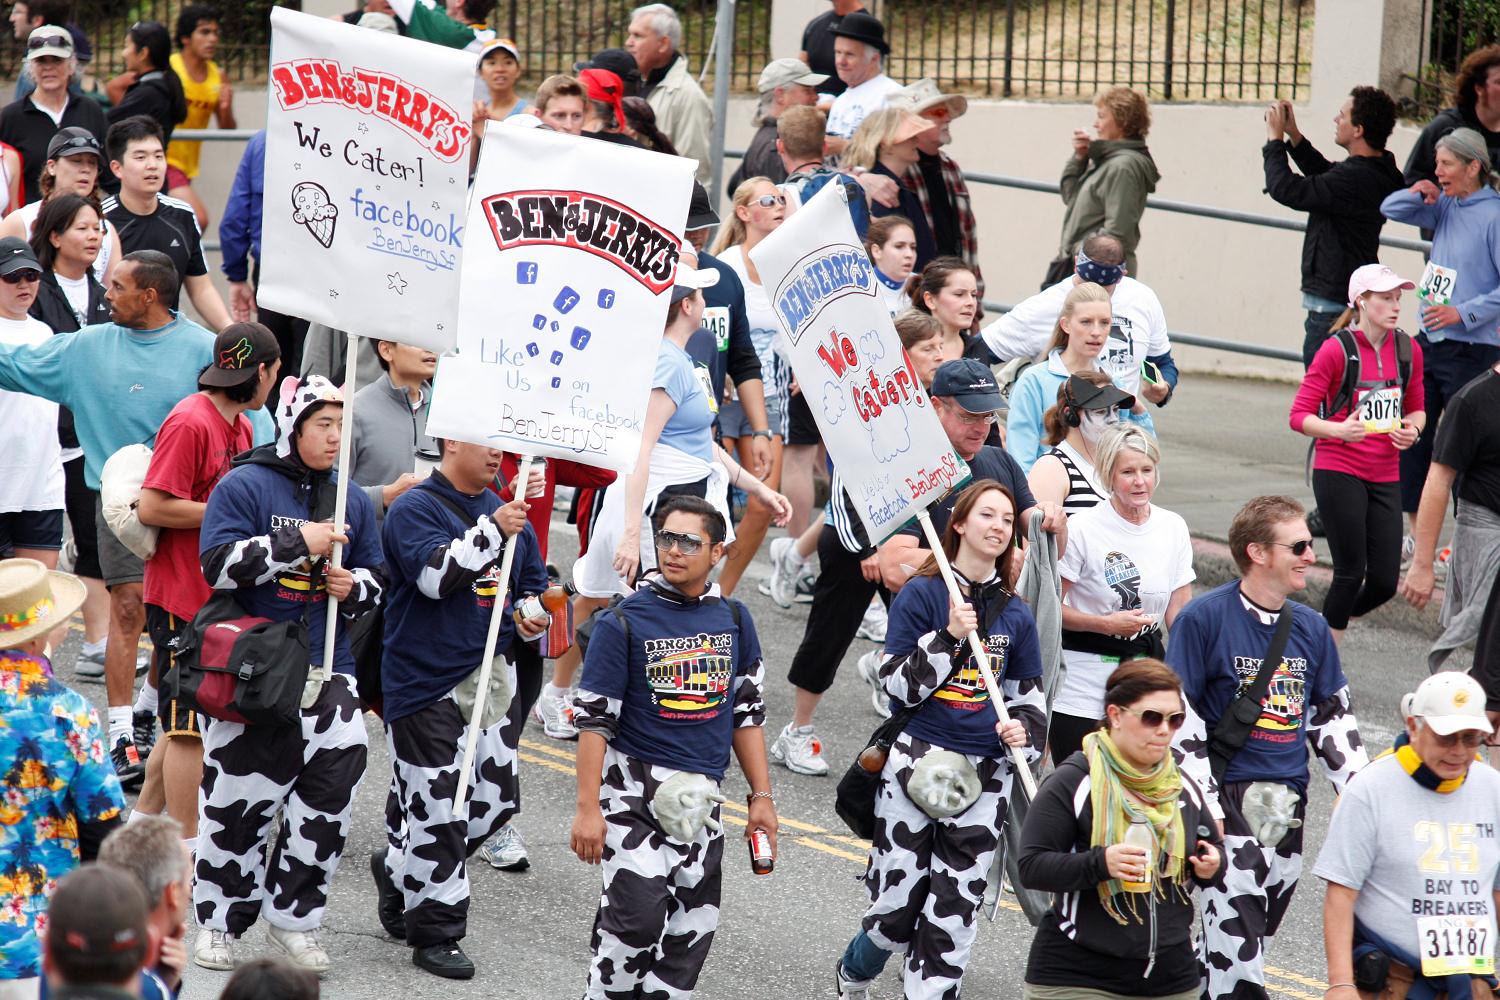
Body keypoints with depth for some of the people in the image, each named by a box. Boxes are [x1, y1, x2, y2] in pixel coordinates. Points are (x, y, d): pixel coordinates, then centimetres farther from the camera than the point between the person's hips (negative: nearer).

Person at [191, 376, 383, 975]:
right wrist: (299, 543, -18)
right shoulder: (245, 486, -4)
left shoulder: (352, 502, 12)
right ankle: (219, 921, 17)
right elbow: (219, 564, -14)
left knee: (331, 789, -5)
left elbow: (374, 581, 20)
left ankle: (292, 920, 9)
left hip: (328, 672, 4)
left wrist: (355, 586, -4)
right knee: (239, 797, 1)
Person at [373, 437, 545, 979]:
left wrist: (532, 616, 6)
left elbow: (533, 583, 27)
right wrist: (493, 532, -29)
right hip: (426, 682, -8)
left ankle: (398, 869, 31)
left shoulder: (505, 513, 15)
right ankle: (435, 932, 6)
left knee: (495, 799, 9)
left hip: (491, 680, 8)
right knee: (438, 808, -5)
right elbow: (435, 574, -24)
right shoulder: (415, 509, -8)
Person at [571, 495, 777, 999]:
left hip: (700, 797, 5)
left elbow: (747, 713, 14)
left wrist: (761, 796, 10)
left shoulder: (734, 619, 6)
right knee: (638, 911, -17)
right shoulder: (625, 621, -7)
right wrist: (587, 808, -12)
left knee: (693, 922, 5)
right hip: (633, 786, -5)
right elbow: (593, 719, -7)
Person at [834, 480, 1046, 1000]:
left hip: (985, 776, 3)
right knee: (897, 905, 2)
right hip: (917, 766, -3)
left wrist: (1024, 729, -4)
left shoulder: (1016, 614, 9)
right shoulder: (922, 593, -3)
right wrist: (949, 636, -18)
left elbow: (1030, 695, 17)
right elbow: (900, 686, -8)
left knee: (953, 917, -1)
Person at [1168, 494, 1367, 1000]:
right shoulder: (1204, 618, -8)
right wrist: (1205, 806, -14)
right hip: (1228, 795, -6)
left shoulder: (1311, 627, 10)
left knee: (1258, 931, 10)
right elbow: (1180, 720, -9)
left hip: (1287, 801, 6)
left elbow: (1333, 719, 18)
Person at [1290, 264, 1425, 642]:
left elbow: (1416, 409, 20)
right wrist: (1339, 430, -28)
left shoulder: (1408, 350, 6)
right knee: (1351, 573, -4)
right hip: (1338, 473, -5)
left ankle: (1330, 625, 28)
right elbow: (1299, 416, -9)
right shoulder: (1337, 349, -9)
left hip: (1385, 477, 5)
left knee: (1385, 581, 1)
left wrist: (1412, 429, -4)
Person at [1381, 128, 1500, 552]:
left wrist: (1463, 313, -20)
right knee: (1412, 439, 10)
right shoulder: (1446, 207, 7)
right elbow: (1390, 210, 18)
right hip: (1428, 341, 8)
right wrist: (1417, 193, -3)